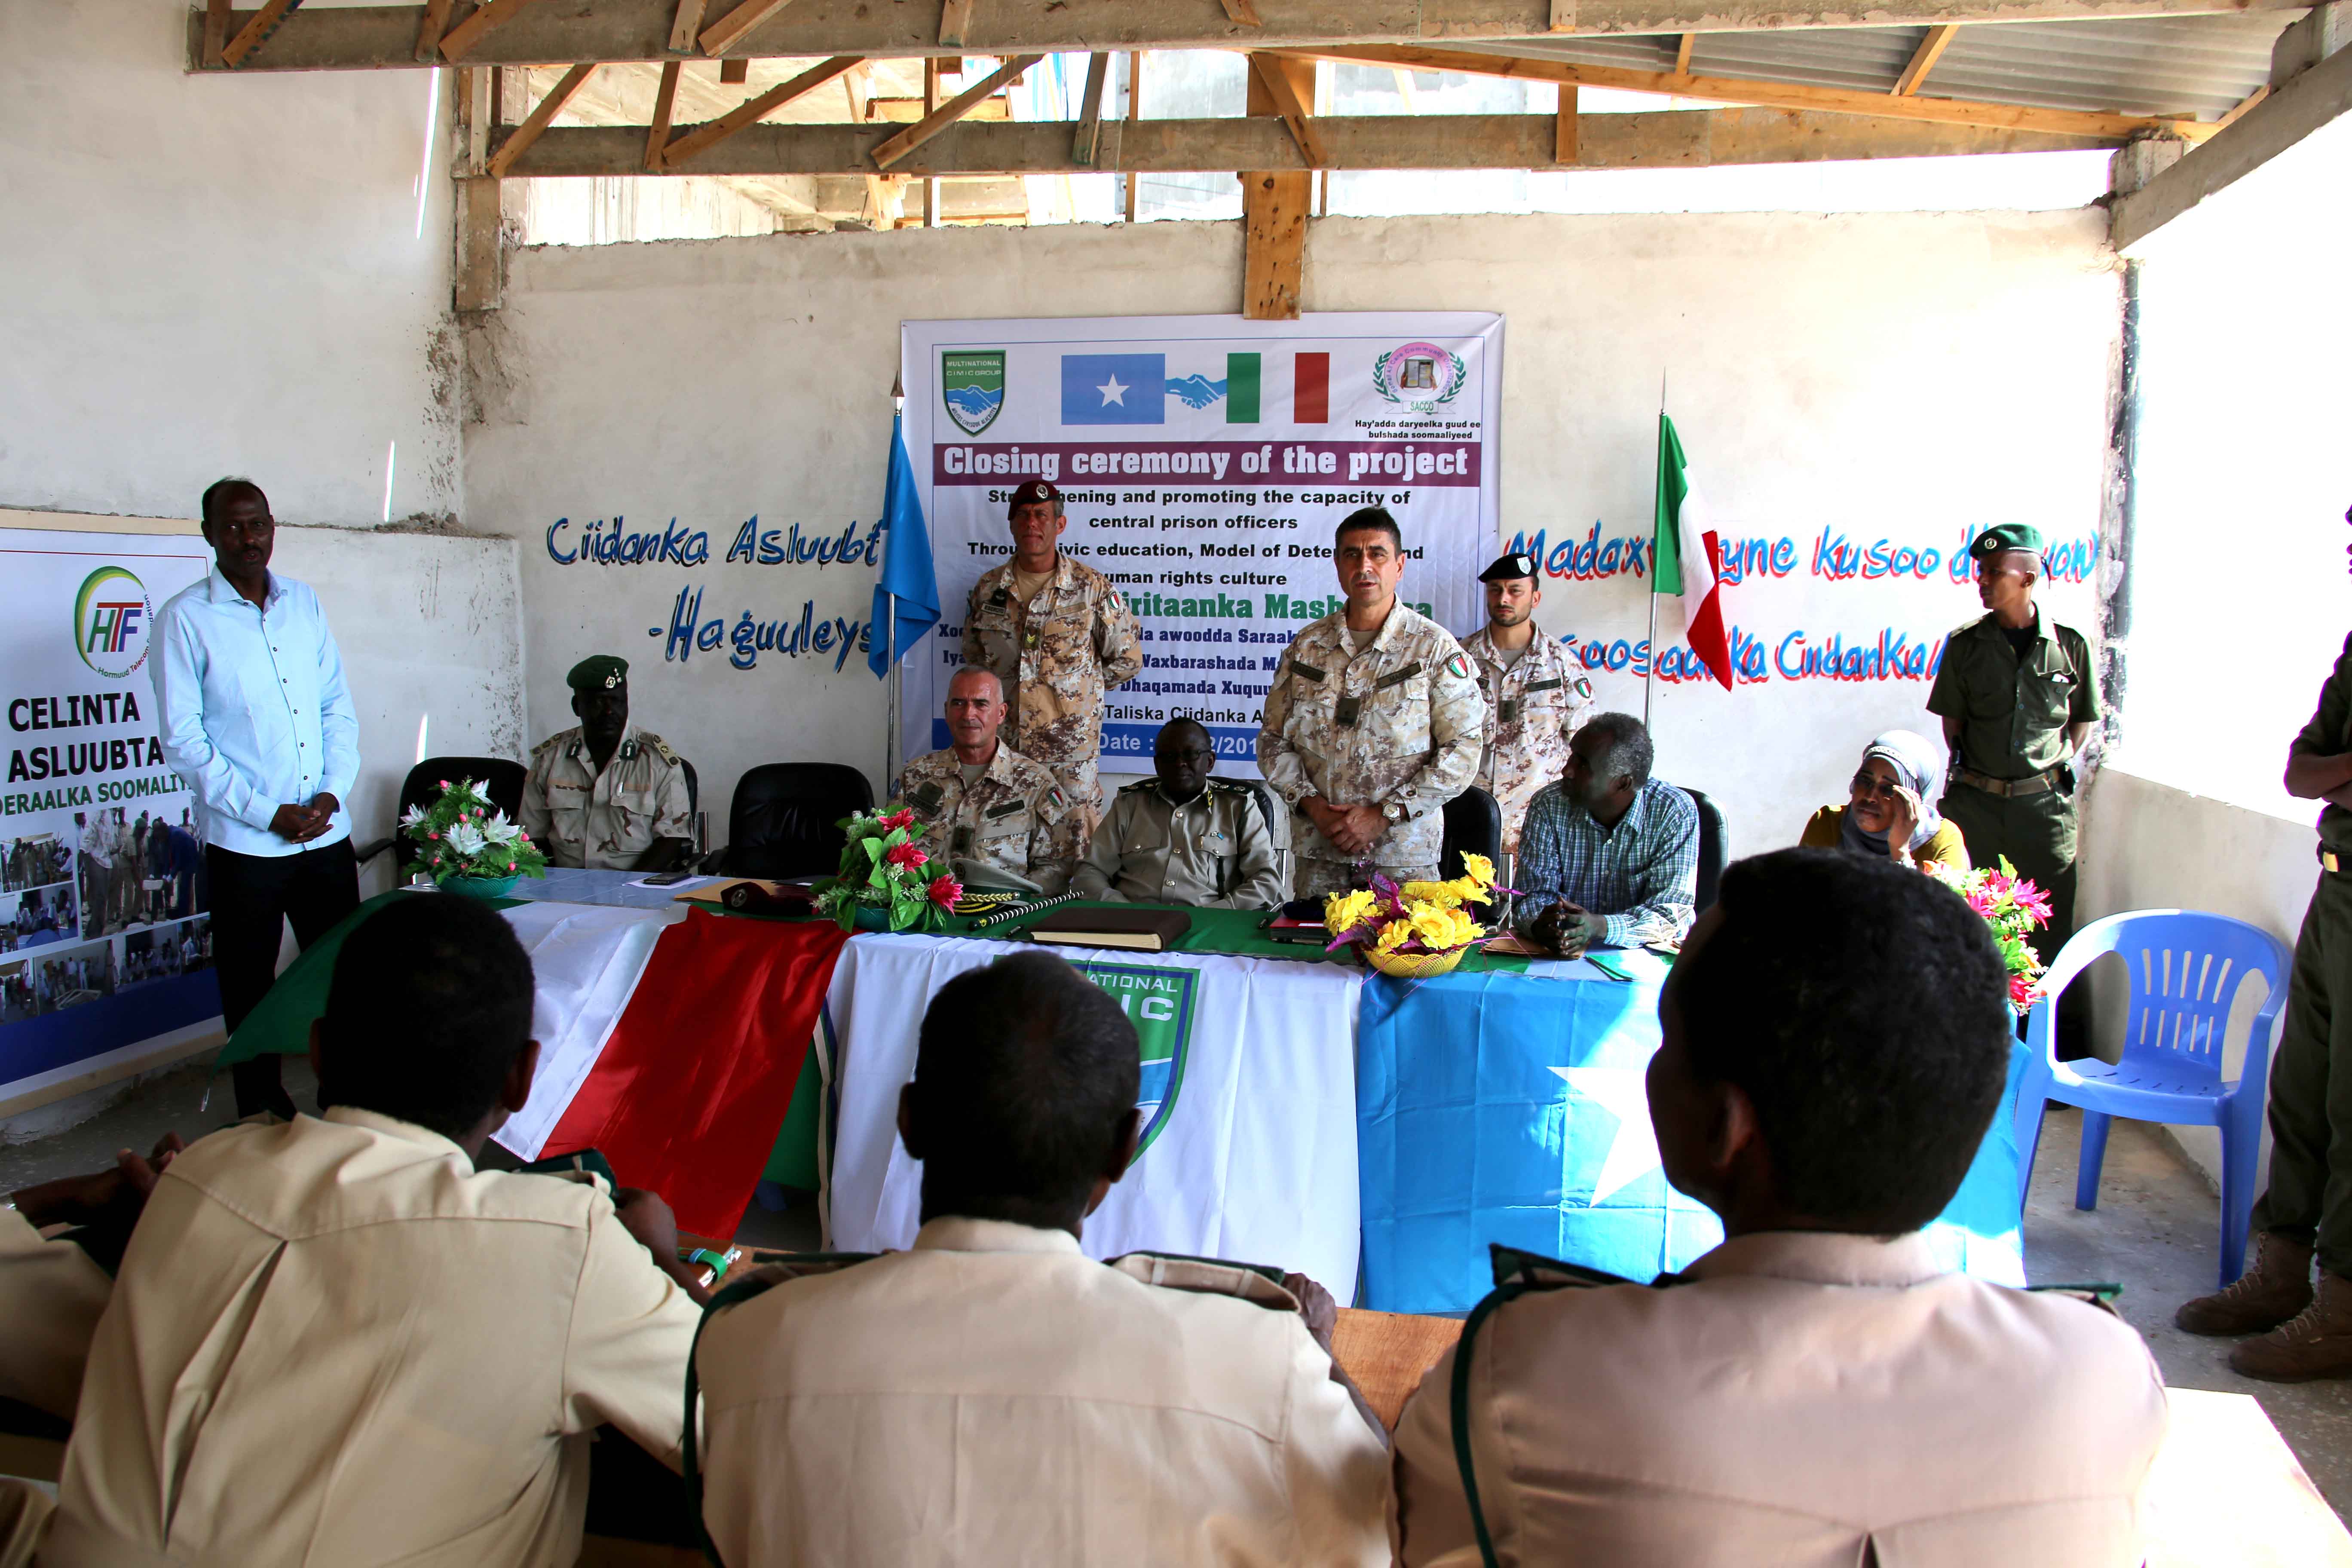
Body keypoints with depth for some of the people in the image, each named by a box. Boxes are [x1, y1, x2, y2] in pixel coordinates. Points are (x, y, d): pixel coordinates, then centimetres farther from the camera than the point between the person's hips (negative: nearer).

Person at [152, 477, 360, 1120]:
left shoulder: (304, 603, 8)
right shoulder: (185, 618, -6)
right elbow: (181, 739, -8)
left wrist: (331, 793, -4)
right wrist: (268, 814, -11)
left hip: (327, 832, 4)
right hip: (244, 843, -4)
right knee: (250, 988, 8)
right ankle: (262, 1112, 23)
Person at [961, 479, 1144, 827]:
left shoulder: (1093, 588, -3)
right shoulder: (988, 587, 8)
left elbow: (1127, 661, 4)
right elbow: (972, 655, 23)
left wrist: (1079, 686, 8)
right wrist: (997, 694, 13)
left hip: (1070, 744, -3)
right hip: (1003, 743, 3)